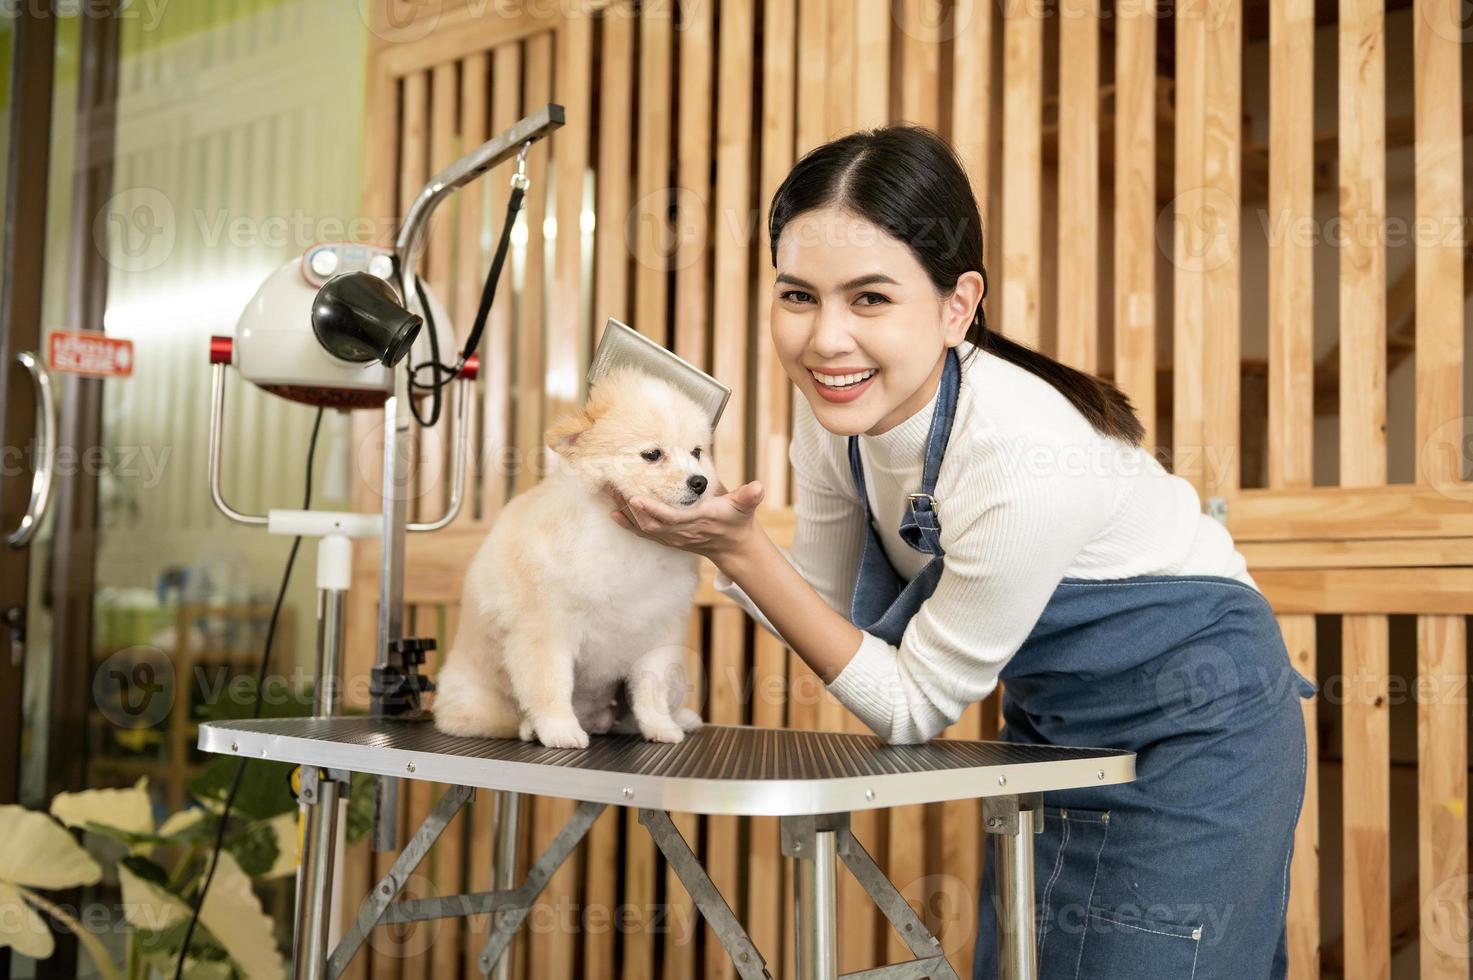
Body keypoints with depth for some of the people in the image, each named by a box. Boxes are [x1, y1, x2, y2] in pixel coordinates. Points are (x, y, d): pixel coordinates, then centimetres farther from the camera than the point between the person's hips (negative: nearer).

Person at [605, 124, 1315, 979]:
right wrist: (709, 536, -16)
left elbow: (913, 710, -23)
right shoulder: (836, 408, -15)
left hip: (1190, 733, -6)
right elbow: (829, 611, 1)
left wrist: (745, 550, -30)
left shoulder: (1026, 462, -36)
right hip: (1048, 716, 7)